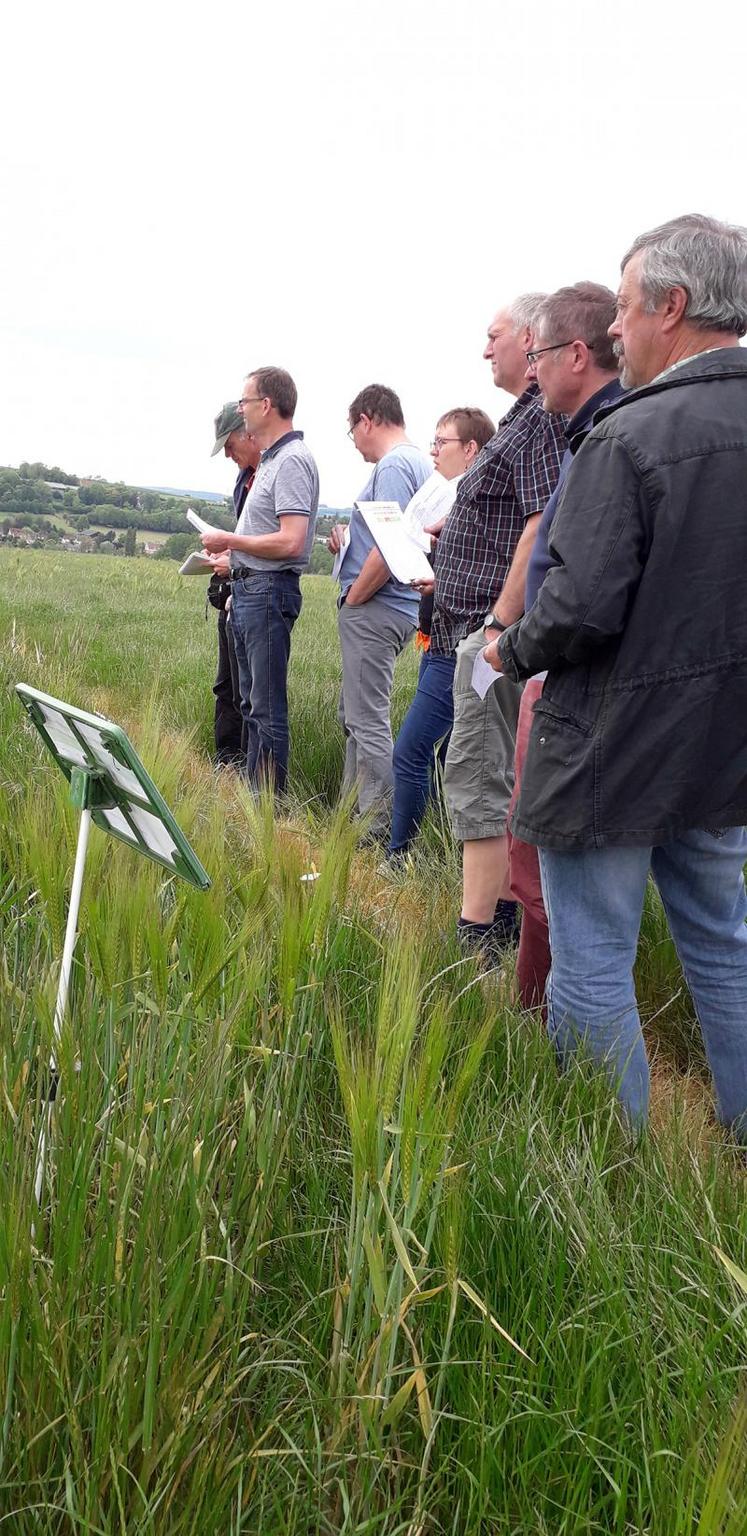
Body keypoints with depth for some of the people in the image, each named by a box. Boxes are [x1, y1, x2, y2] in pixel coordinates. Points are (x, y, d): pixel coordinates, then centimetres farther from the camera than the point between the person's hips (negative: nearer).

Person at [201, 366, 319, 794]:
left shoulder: (292, 461, -15)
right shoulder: (271, 459, 17)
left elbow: (290, 543, -23)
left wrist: (229, 540, -13)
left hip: (270, 591, -11)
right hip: (250, 589, 11)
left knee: (268, 708, -6)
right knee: (253, 703, 15)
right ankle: (252, 790, 24)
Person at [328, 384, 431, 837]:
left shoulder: (393, 466, -15)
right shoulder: (419, 462, 18)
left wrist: (353, 597, -14)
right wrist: (349, 539, 13)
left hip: (375, 608, -11)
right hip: (394, 609, 11)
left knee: (369, 723, -7)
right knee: (356, 715, 18)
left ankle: (378, 830, -3)